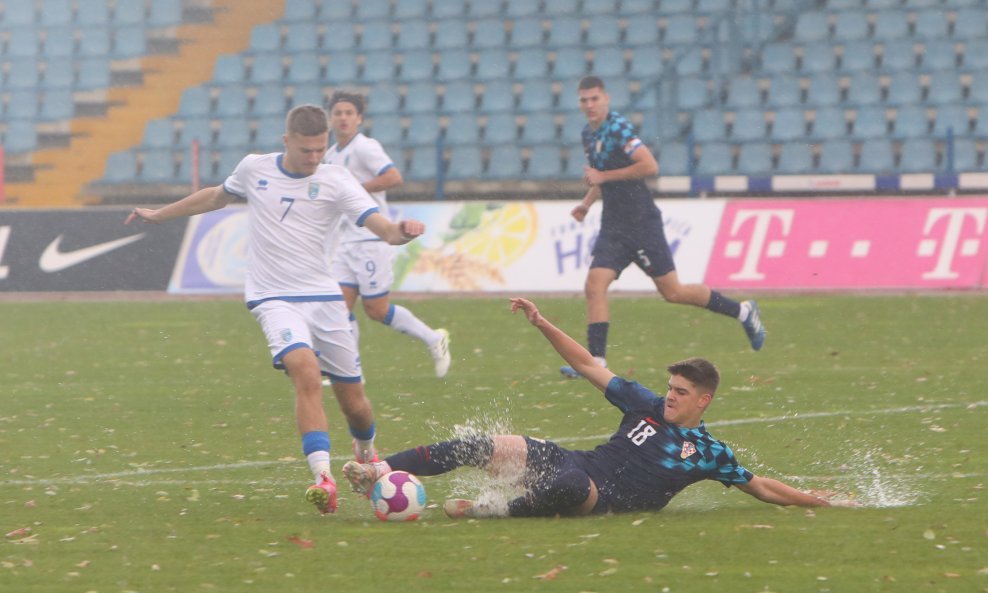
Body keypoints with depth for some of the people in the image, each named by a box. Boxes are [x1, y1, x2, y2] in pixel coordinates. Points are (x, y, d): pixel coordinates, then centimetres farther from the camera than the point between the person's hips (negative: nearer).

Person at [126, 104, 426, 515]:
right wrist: (160, 215, 35)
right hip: (275, 299, -1)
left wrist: (402, 232, -39)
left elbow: (382, 227, -15)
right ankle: (324, 478, -38)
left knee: (352, 398, 6)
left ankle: (366, 453, 42)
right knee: (306, 372, -29)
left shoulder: (336, 181, -4)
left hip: (324, 297, 1)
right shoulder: (254, 169, 3)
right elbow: (217, 196, 24)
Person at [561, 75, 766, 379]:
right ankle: (596, 361, -10)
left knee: (672, 292, 0)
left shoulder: (618, 128, -15)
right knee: (594, 287, -9)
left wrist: (603, 176, -20)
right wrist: (587, 202, 16)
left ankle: (743, 311, 17)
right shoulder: (589, 134, 12)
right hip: (613, 225, 8)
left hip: (641, 223, -8)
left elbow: (650, 166, -24)